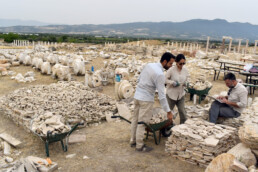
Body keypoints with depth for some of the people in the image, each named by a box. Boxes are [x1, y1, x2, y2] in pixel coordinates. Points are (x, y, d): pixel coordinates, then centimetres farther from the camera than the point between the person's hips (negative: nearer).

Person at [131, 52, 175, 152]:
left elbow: (139, 79, 14)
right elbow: (161, 95, -21)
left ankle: (133, 141, 29)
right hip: (146, 99, -8)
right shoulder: (160, 74, -20)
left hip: (137, 95, 9)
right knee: (142, 122, 2)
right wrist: (168, 111, -17)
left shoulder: (149, 65, 4)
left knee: (135, 119, 16)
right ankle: (140, 146, 14)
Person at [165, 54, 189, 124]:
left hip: (181, 94, 3)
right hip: (171, 94, -3)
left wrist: (185, 83, -11)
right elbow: (165, 79, -9)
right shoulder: (171, 70, -17)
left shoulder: (185, 70, -3)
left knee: (182, 111, 7)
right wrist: (173, 83, -23)